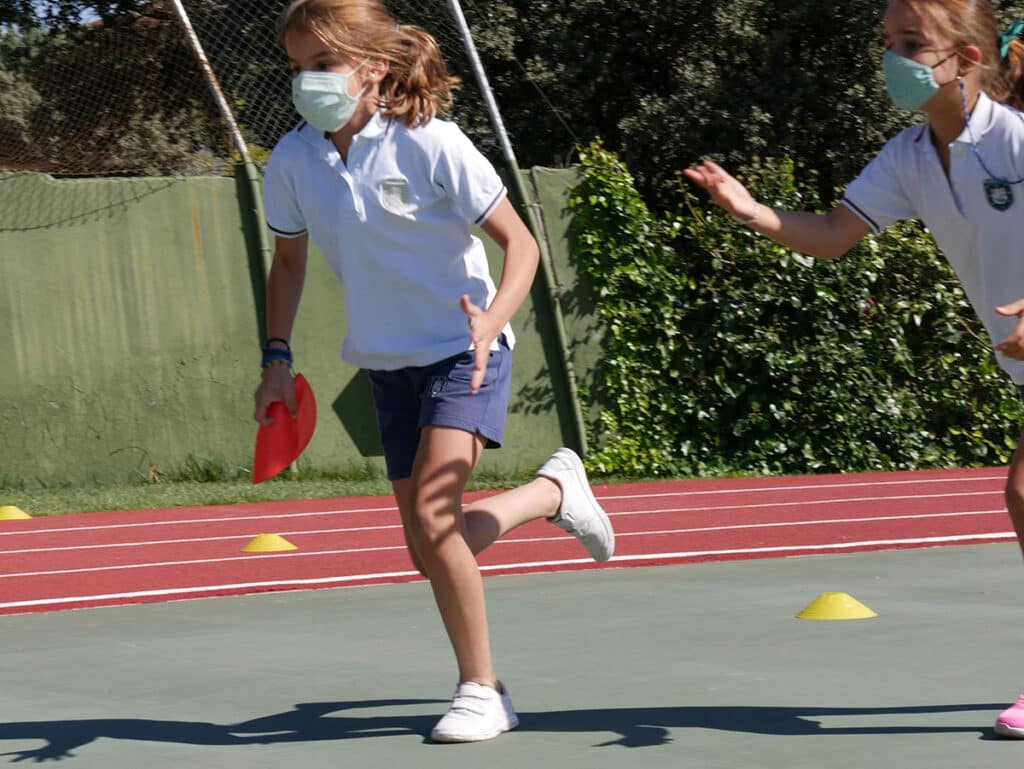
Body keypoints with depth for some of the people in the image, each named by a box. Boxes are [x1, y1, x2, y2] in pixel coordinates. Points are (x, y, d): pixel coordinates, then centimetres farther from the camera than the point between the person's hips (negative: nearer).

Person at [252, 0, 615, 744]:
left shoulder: (430, 144, -19)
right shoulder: (292, 160, -6)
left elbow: (521, 242, -15)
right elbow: (289, 262, 11)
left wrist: (492, 320, -31)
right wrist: (277, 358, 0)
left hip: (463, 352, -6)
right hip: (389, 365, 6)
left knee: (433, 519, -22)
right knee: (430, 549, 7)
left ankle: (480, 689, -5)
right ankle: (555, 488, 36)